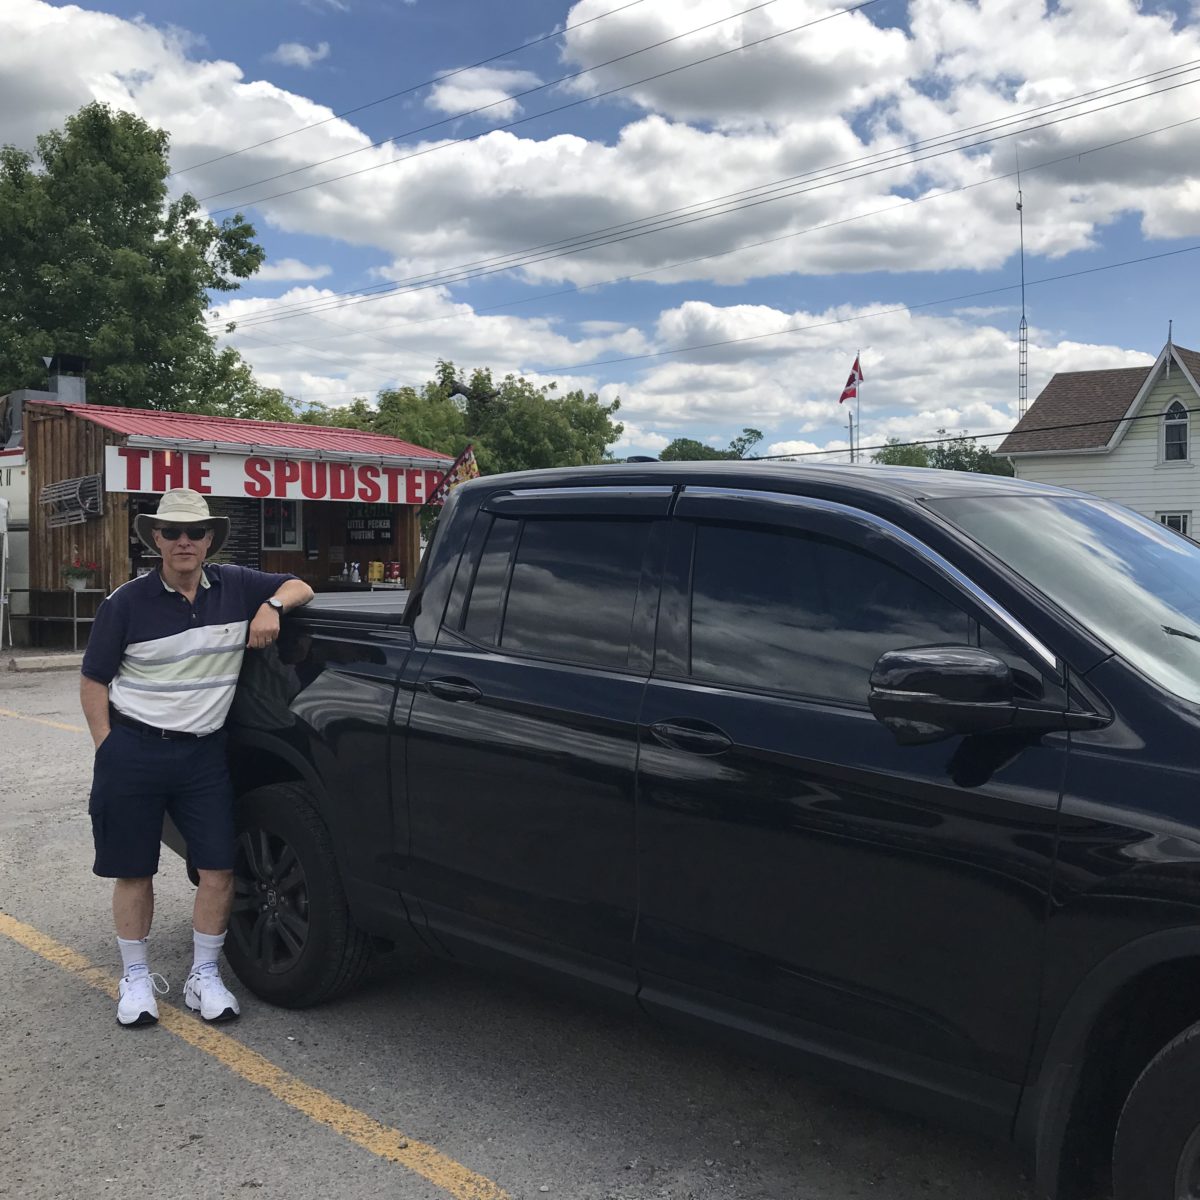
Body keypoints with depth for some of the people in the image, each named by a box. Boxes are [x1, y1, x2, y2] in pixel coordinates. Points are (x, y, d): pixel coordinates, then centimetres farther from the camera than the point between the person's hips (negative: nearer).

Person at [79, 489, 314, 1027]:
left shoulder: (235, 587, 2)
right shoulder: (128, 602, -3)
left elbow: (299, 587, 13)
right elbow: (94, 680, 2)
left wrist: (273, 605, -10)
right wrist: (107, 749, -5)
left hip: (205, 753, 2)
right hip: (133, 753, -2)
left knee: (218, 870, 1)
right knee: (134, 873, 8)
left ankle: (204, 977, 18)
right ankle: (136, 978, 26)